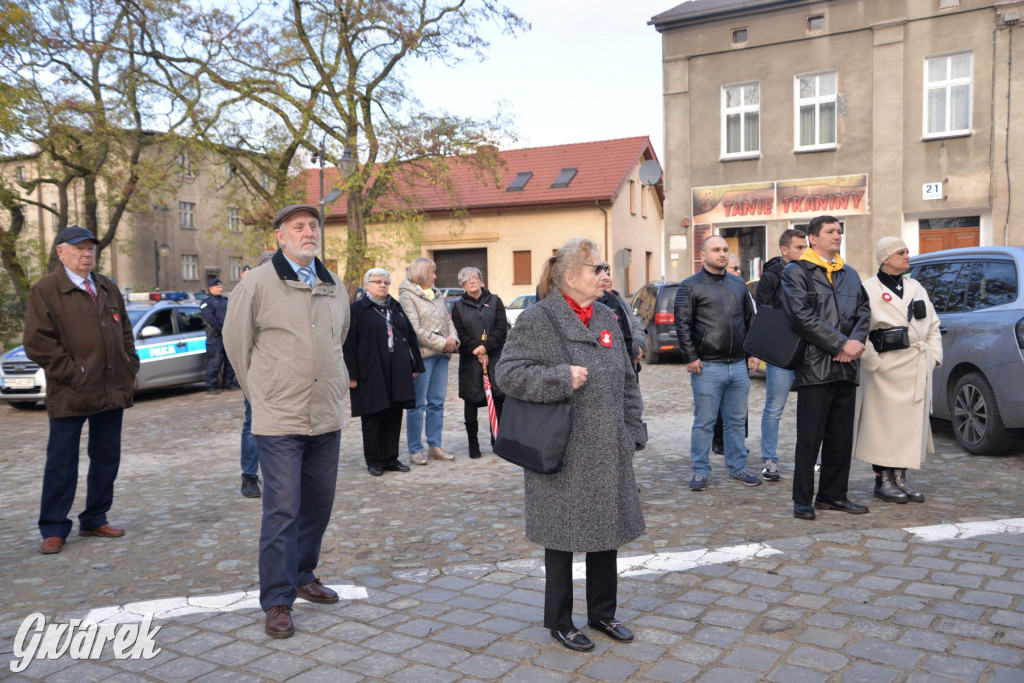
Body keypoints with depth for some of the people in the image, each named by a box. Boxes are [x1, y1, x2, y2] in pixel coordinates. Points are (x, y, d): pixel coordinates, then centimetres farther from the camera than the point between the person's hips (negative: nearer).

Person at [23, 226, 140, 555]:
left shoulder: (108, 288, 15)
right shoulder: (45, 290, -5)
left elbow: (125, 329, 21)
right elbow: (37, 342, -10)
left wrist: (130, 365, 8)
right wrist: (71, 373, -14)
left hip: (113, 390, 6)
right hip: (70, 395, -6)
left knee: (106, 459, 12)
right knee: (62, 463, 2)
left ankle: (95, 520, 25)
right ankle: (54, 530, 14)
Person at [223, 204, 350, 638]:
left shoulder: (334, 287, 11)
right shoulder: (258, 284, -6)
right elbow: (235, 341, 2)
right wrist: (261, 393, 6)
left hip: (326, 417, 6)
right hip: (279, 419, -5)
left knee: (319, 504, 14)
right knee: (282, 510, -4)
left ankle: (303, 577, 32)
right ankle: (277, 602, 7)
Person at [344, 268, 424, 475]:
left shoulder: (395, 307, 15)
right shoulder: (358, 308, -2)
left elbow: (410, 335, 16)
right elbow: (349, 343, -8)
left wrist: (415, 364, 11)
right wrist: (352, 373, -13)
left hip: (398, 372, 5)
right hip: (371, 373, -5)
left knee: (394, 415, 8)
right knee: (373, 417, 1)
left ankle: (391, 458, 18)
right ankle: (374, 461, 12)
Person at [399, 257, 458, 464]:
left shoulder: (437, 295, 19)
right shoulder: (407, 296, -5)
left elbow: (447, 320, 19)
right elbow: (416, 329, -13)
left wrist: (453, 339, -2)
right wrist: (442, 343, -15)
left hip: (441, 354, 7)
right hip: (422, 354, -7)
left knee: (437, 402, 10)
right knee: (418, 404, -2)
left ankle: (435, 446, 17)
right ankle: (415, 450, 4)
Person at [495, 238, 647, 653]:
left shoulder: (605, 319, 11)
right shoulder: (538, 319, -10)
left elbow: (627, 381, 16)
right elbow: (508, 373, -16)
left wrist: (633, 432, 11)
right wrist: (561, 378, -23)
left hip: (608, 453, 7)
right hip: (563, 456, -6)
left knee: (607, 532, 15)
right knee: (562, 538, 7)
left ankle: (602, 613, 34)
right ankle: (560, 621, 26)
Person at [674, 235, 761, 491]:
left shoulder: (738, 284, 15)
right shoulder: (690, 286, -2)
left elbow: (750, 320, 19)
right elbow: (682, 325, -6)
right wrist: (690, 358, -11)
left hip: (739, 365, 5)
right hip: (708, 367, -5)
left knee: (736, 420, 12)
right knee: (704, 422, 1)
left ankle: (738, 468, 22)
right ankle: (701, 471, 11)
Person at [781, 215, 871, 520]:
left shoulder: (850, 275, 20)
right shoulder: (796, 272, -2)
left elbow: (863, 312, 13)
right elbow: (802, 316, -13)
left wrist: (855, 342, -7)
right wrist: (841, 344, -15)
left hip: (846, 367, 7)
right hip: (815, 366, -6)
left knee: (842, 437, 11)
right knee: (810, 437, -3)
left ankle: (833, 495, 22)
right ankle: (802, 500, 5)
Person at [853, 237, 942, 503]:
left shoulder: (916, 288, 15)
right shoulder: (868, 289, -6)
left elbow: (933, 325, 20)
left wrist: (934, 356, 10)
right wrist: (872, 361, -16)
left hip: (917, 369, 7)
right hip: (885, 369, -6)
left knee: (911, 424, 8)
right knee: (884, 424, -2)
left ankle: (900, 478, 18)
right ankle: (882, 481, 8)